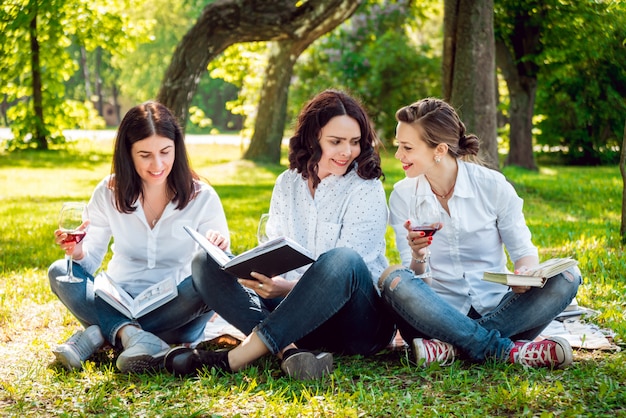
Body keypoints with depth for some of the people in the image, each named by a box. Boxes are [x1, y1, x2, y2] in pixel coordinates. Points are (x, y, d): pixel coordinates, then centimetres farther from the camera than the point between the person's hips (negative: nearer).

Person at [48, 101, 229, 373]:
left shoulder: (201, 197, -6)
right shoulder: (109, 193, -2)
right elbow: (91, 262, -3)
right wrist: (79, 253, -26)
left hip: (175, 308, -1)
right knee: (59, 273, -20)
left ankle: (99, 334, -27)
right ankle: (133, 336, -38)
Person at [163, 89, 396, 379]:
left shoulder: (366, 189, -5)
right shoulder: (287, 184, 10)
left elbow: (344, 269, -13)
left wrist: (289, 288, -29)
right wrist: (259, 277, -14)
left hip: (357, 322, -5)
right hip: (296, 316, 5)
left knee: (342, 260, -37)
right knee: (205, 263, -10)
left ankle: (236, 358, -35)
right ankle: (288, 350, -35)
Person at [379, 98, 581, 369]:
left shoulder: (492, 185, -3)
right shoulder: (403, 195, 1)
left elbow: (523, 249, 2)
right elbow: (414, 276, 0)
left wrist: (526, 272, -21)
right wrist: (418, 257, -23)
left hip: (495, 309, 1)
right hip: (440, 312, 0)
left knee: (567, 277, -24)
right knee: (394, 280, -31)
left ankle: (453, 348, -29)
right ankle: (505, 350, -30)